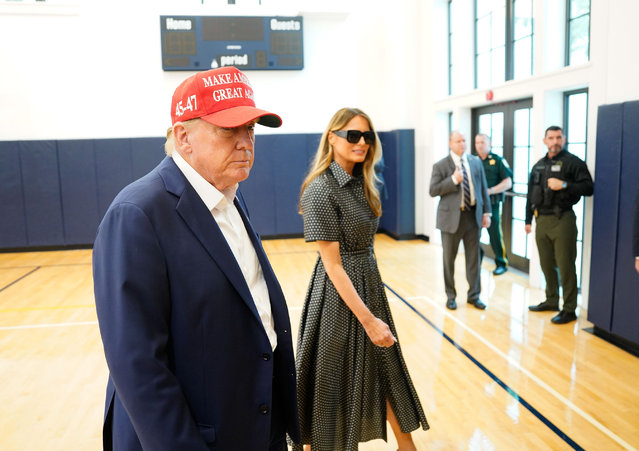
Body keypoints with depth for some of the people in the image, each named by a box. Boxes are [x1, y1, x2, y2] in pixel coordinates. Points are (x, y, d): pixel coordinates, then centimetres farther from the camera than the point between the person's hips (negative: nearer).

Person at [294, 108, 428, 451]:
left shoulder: (362, 183, 6)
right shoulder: (321, 190, -19)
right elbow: (332, 264, -20)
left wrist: (374, 315, 10)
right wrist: (368, 319, -20)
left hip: (370, 283, 8)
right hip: (339, 294, -8)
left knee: (385, 367, 20)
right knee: (337, 377, 9)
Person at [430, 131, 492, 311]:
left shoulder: (476, 162, 8)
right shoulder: (440, 166, -4)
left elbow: (483, 188, 10)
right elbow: (433, 191, -9)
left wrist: (486, 212, 5)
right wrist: (453, 180, -19)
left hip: (473, 215, 3)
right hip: (451, 217, -3)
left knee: (473, 257, 8)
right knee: (449, 259, 7)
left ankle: (474, 295, 21)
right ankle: (450, 296, 21)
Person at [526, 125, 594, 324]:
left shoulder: (573, 162, -3)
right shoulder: (538, 166, 15)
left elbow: (588, 188, -9)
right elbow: (531, 194, 17)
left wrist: (564, 185, -20)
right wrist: (528, 220, 16)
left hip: (562, 219, -6)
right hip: (541, 220, 6)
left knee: (565, 266, -3)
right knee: (546, 264, 13)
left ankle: (569, 309, 7)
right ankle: (551, 301, 28)